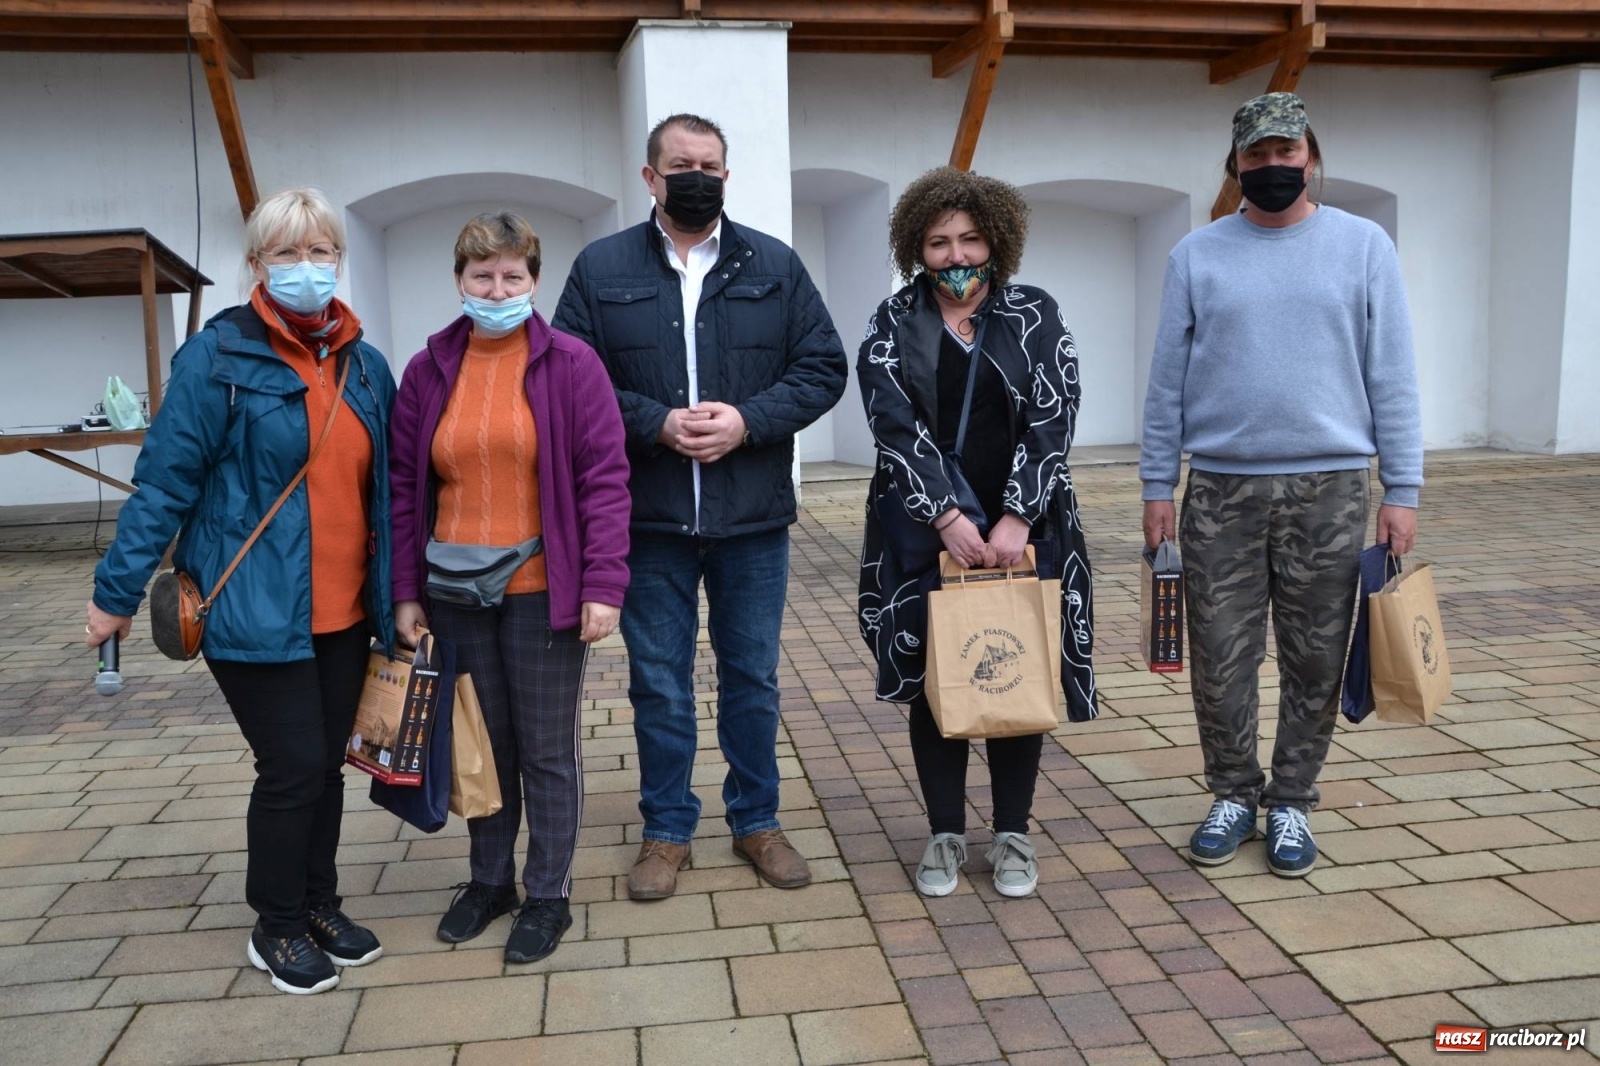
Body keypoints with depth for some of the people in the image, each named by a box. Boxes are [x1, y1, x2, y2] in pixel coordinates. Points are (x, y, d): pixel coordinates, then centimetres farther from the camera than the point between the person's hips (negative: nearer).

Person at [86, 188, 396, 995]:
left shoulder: (366, 366, 8)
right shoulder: (219, 357, -9)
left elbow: (384, 487, 13)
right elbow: (166, 480, -10)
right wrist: (119, 588, -10)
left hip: (343, 613, 5)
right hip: (254, 612, -5)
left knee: (327, 763, 13)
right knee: (293, 766, -1)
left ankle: (319, 905, 33)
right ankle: (276, 928, 21)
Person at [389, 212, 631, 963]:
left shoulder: (571, 364, -5)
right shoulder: (427, 371, 6)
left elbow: (605, 480, -8)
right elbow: (403, 488, 7)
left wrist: (603, 585, -14)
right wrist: (404, 593, 4)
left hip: (542, 593, -3)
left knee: (547, 750, 8)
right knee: (481, 745, 17)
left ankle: (548, 894, 24)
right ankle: (489, 878, 35)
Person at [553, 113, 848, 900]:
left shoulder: (775, 265, 4)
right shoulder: (601, 268, 2)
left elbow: (823, 367, 1)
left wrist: (748, 421, -14)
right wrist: (657, 424, -16)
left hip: (754, 516, 1)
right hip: (648, 518, 0)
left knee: (752, 677, 12)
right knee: (659, 682, 10)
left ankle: (757, 821, 29)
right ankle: (667, 829, 26)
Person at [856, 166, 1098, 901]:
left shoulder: (1035, 317, 3)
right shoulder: (893, 324, 2)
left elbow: (1051, 421, -6)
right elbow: (895, 426, -9)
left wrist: (1015, 519, -16)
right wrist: (948, 518, -19)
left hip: (1022, 531, 0)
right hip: (922, 535, 0)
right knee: (933, 682, 6)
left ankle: (1013, 834, 20)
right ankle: (945, 833, 20)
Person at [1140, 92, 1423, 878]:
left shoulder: (1363, 245, 4)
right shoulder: (1198, 254, 5)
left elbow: (1391, 378, 2)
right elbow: (1167, 381, 5)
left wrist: (1401, 491, -3)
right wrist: (1157, 488, 2)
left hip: (1329, 489, 0)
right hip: (1220, 489, 1)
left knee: (1314, 662, 6)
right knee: (1220, 660, 4)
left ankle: (1291, 803, 22)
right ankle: (1235, 794, 22)